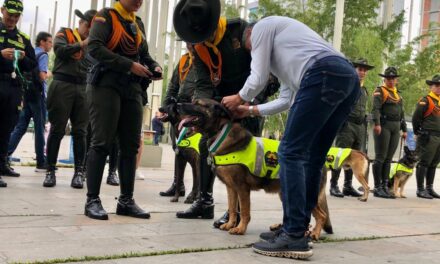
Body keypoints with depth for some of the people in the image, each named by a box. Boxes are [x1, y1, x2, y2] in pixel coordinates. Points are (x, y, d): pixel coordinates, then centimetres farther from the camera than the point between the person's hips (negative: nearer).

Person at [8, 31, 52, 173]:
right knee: (39, 129, -2)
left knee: (20, 127, 7)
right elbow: (42, 75, -17)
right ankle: (41, 163, 1)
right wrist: (48, 75, 2)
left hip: (26, 93, 7)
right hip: (37, 94, -7)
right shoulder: (43, 55, -7)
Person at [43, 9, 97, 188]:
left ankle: (79, 172, 3)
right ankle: (50, 171, 5)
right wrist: (82, 44, -12)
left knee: (80, 132, 0)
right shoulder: (64, 33, 10)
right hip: (62, 85, -3)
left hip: (84, 88, 3)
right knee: (57, 130, -1)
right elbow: (60, 50, -9)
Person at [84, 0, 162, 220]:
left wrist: (154, 67, 0)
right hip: (106, 85, -6)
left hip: (132, 88, 7)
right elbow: (95, 47, -14)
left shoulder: (138, 23, 19)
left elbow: (144, 54, 23)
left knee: (130, 145, 4)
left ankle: (126, 201, 11)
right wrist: (129, 65, -19)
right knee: (101, 143, -8)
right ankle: (92, 200, -2)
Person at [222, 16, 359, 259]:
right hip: (349, 77, 9)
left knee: (291, 152, -9)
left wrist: (239, 99, 29)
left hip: (324, 75, -9)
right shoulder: (282, 42, 41)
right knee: (312, 158, 12)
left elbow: (258, 78, 11)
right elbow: (288, 98, 37)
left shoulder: (261, 26, 17)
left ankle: (295, 238, -12)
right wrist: (254, 110, 44)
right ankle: (296, 228, 16)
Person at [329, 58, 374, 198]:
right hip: (347, 125, -7)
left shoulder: (365, 90, 21)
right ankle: (334, 185, -3)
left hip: (360, 127, 7)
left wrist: (364, 126, 15)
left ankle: (348, 186, 13)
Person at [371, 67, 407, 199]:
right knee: (380, 157, -6)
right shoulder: (380, 91, -1)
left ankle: (385, 187, 12)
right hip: (384, 126, -7)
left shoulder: (398, 94, 22)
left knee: (388, 159, 8)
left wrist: (404, 129, 20)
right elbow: (375, 108, -16)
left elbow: (401, 113, 25)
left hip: (396, 128, 7)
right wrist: (376, 123, -30)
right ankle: (377, 188, -4)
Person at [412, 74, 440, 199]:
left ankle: (430, 188, 19)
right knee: (424, 163, -4)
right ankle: (420, 190, 1)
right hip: (428, 137, -7)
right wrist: (418, 132, 0)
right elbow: (416, 118, -8)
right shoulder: (425, 101, -7)